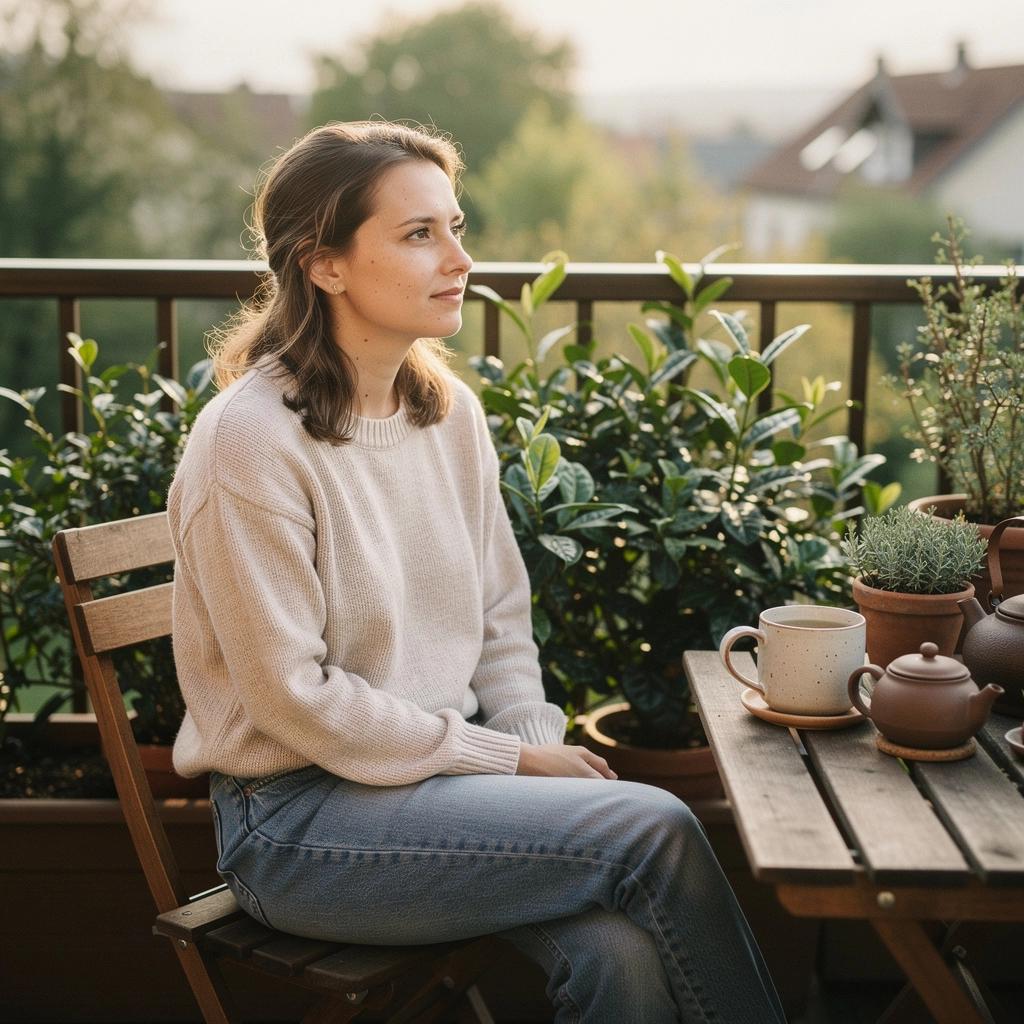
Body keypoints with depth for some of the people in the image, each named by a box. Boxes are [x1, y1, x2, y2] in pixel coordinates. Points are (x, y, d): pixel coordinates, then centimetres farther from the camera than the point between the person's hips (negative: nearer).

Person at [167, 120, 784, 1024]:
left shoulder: (449, 409, 6)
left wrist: (540, 745, -5)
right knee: (656, 829, -20)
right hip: (298, 819, -6)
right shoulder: (251, 439, -16)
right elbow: (294, 695, -16)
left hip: (449, 765, 6)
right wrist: (511, 760, -13)